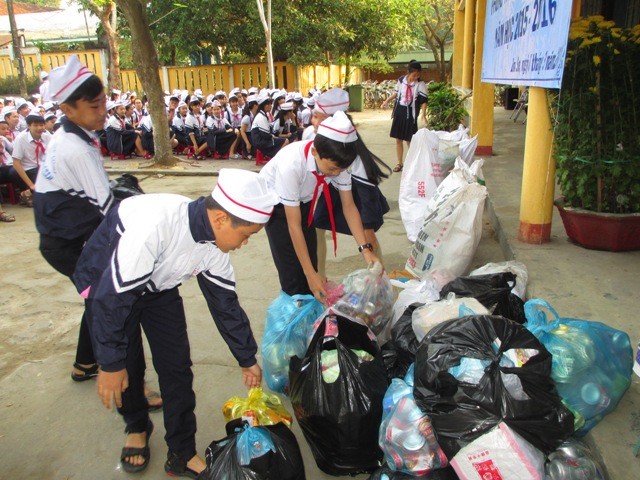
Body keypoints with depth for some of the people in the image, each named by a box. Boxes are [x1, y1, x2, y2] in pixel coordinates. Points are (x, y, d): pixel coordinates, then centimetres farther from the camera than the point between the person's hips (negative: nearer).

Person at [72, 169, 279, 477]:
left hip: (159, 287, 5)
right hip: (107, 284, -5)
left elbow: (225, 302, -5)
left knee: (177, 367, 0)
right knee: (127, 368, 0)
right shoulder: (154, 224, -41)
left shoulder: (214, 246, -19)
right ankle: (137, 429, 33)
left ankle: (183, 455, 17)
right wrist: (111, 364, -24)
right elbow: (112, 296, -34)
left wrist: (247, 359, 4)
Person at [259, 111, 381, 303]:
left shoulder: (337, 160, -27)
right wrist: (310, 274, -32)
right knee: (292, 268, -10)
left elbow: (348, 206, -14)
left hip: (302, 200, 4)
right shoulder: (291, 164, -41)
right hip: (274, 200, -4)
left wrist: (365, 249, -24)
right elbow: (294, 224, -33)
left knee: (311, 261, 0)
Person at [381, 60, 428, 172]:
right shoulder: (401, 80, 0)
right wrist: (387, 101, 12)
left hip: (411, 115, -4)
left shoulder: (420, 84, -10)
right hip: (398, 112, 4)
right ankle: (399, 163, 20)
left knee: (409, 140, -2)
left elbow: (423, 101, -15)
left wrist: (423, 114, -29)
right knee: (398, 139, 8)